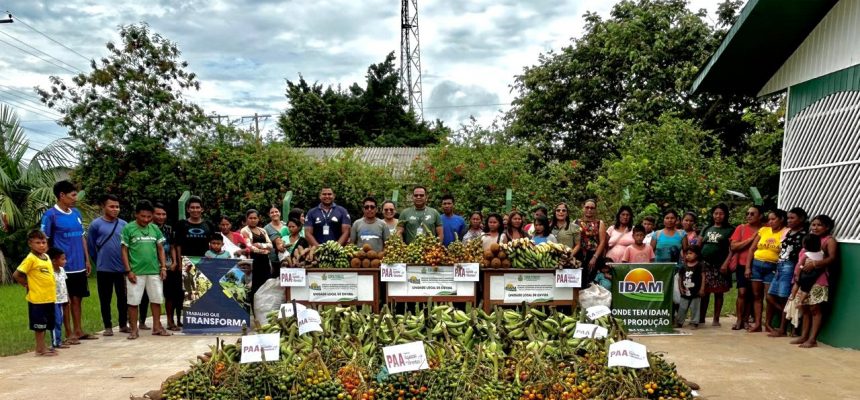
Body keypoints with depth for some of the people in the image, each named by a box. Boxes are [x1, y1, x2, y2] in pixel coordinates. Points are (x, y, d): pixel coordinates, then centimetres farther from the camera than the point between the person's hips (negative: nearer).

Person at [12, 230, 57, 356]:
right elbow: (16, 275, -15)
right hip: (37, 298, -7)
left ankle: (41, 348, 23)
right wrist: (27, 285, -4)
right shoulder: (30, 258, -12)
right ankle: (40, 349, 10)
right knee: (39, 325, 2)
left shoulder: (46, 257, 9)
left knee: (45, 325, 14)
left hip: (49, 297, 7)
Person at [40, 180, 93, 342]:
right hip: (62, 267, -6)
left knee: (77, 298, 12)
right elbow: (44, 241, -8)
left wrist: (87, 260, 13)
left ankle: (78, 331, 21)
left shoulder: (76, 213, 10)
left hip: (79, 266, 6)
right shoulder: (50, 215, -9)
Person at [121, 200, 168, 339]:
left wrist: (163, 267, 3)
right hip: (136, 272, -3)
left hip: (154, 271, 3)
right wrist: (128, 271, -8)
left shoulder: (155, 228, 5)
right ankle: (134, 329, 15)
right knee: (133, 302, 4)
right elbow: (124, 251, -3)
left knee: (156, 300, 9)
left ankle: (157, 327, 20)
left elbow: (160, 249, 11)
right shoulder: (128, 228, -5)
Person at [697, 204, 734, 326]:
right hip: (705, 264, 3)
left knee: (718, 293, 1)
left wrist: (726, 263, -14)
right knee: (704, 292, 3)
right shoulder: (707, 228, 15)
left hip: (719, 265, -3)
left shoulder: (729, 230, 3)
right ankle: (701, 318, 10)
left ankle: (716, 319, 9)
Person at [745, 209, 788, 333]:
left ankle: (767, 324, 16)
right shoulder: (763, 230, 7)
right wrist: (748, 267, 3)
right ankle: (757, 323, 13)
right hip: (756, 264, 3)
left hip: (772, 267, -3)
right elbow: (752, 249, 8)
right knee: (757, 295, 7)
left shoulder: (786, 233, -3)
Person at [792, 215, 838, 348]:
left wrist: (814, 264, -26)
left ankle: (812, 339, -3)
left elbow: (832, 259, -16)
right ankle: (804, 336, 15)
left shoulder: (830, 240, -2)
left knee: (815, 309, -5)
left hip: (819, 280, -7)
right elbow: (801, 258, 20)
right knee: (804, 308, 9)